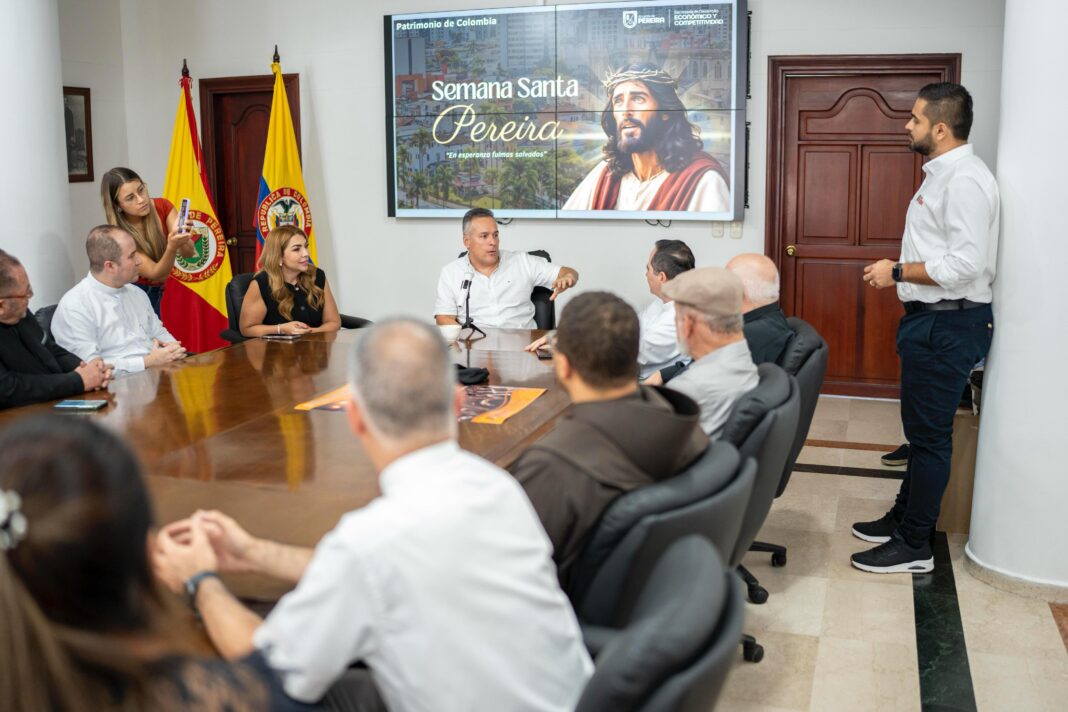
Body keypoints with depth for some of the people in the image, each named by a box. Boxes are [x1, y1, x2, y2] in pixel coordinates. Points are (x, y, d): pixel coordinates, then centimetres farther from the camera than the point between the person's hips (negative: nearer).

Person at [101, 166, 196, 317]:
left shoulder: (162, 207, -14)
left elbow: (189, 253, -19)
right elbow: (156, 274, -27)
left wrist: (181, 235, -41)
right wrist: (172, 246, -45)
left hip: (156, 292, 4)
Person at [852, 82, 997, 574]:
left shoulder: (965, 180, -19)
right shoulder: (942, 174, 14)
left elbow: (966, 264, -26)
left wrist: (897, 273, -17)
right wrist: (899, 272, 10)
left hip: (947, 324, -10)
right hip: (931, 318, 10)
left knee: (929, 434, -2)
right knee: (921, 428, 18)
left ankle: (914, 546, 8)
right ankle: (904, 517, 31)